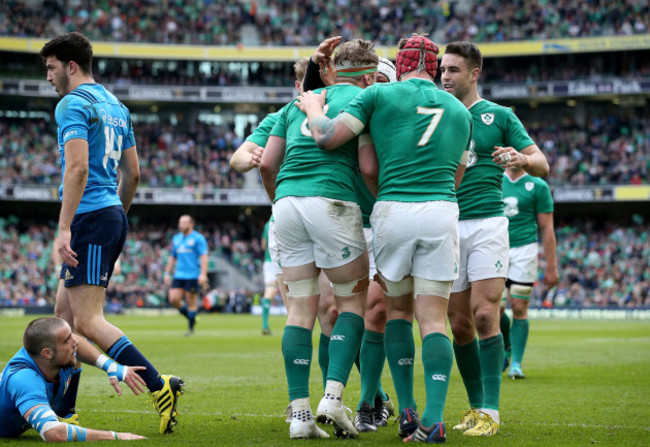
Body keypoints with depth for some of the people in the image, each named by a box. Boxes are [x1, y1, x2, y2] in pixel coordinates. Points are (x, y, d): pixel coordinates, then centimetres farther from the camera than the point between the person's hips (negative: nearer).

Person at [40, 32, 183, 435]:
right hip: (113, 216, 10)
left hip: (90, 217, -10)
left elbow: (78, 167, -21)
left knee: (88, 322, -12)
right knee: (64, 315, 12)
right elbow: (133, 173, 22)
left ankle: (160, 388, -20)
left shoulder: (73, 104, -9)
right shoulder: (116, 106, 19)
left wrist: (64, 228, -23)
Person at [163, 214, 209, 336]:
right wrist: (167, 274, 17)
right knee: (173, 299, -6)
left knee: (190, 301, -2)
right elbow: (172, 257, 23)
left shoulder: (198, 238, -4)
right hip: (179, 275, 6)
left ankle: (191, 327, 12)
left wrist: (203, 274, -20)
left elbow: (204, 257, -11)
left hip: (193, 275, -6)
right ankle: (190, 316, 18)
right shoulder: (176, 238, 15)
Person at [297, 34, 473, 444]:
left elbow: (328, 138, -1)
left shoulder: (379, 95, 4)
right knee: (433, 320, 2)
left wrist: (313, 107, 19)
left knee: (398, 309, 17)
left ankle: (407, 410, 10)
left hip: (392, 210, -1)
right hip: (441, 211, 1)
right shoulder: (460, 111, 17)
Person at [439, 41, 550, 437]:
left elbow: (542, 164, 3)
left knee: (484, 314, -13)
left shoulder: (499, 116, 5)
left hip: (487, 222, -4)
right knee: (459, 323, 3)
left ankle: (490, 411, -10)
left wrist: (521, 159, -19)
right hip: (447, 226, 4)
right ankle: (475, 406, 15)